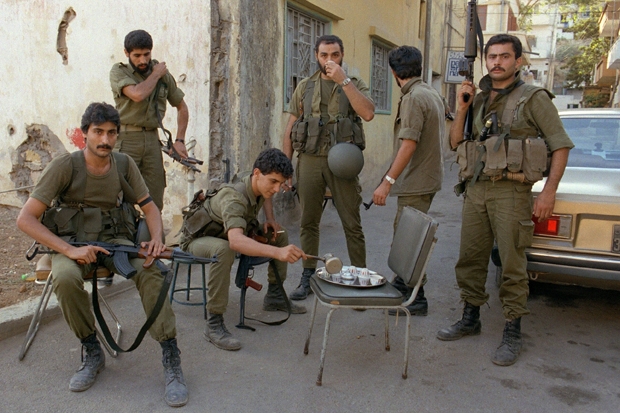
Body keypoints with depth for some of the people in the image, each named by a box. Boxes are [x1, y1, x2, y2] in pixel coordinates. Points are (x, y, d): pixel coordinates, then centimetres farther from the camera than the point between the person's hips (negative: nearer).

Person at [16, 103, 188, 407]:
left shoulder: (124, 164, 2)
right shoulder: (65, 165, -9)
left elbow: (149, 207, 8)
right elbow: (25, 218, -13)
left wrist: (156, 239, -14)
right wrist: (70, 250, -25)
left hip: (114, 238, 2)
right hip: (72, 241, -2)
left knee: (150, 271, -29)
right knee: (65, 278, -36)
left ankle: (171, 359, -23)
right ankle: (92, 353, -12)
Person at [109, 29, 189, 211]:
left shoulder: (163, 74, 11)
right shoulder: (119, 72, 1)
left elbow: (182, 107, 19)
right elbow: (138, 94, -19)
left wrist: (180, 140, 9)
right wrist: (155, 74, -3)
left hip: (152, 139, 4)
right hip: (126, 139, -4)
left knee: (155, 201, 5)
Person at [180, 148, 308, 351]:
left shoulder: (258, 185, -12)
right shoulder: (233, 197, -38)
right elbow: (235, 241, -56)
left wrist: (270, 219, -2)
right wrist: (278, 252, -68)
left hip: (228, 233, 9)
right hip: (198, 238, -8)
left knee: (280, 234, 4)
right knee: (224, 250, -42)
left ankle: (274, 296, 15)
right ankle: (214, 323, -33)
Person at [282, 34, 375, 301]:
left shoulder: (355, 85, 7)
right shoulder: (305, 87, 13)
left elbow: (368, 114, -13)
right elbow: (290, 128, 12)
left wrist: (343, 80, -14)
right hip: (309, 160, 2)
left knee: (352, 224, 0)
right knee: (308, 222, 8)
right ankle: (308, 277, 19)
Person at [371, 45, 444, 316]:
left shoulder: (414, 98, -17)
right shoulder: (432, 94, 13)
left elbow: (409, 144, -25)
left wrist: (388, 181, -25)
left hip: (416, 181, -10)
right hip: (428, 176, 10)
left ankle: (416, 300, 6)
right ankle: (402, 284, 35)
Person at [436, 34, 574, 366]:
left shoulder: (534, 98, 0)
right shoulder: (479, 100, 16)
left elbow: (561, 145, -3)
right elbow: (456, 143, 14)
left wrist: (549, 191, -13)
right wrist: (461, 108, 2)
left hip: (511, 191, -5)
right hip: (475, 190, 6)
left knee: (512, 264, -2)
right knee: (470, 258, 11)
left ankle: (512, 334, 9)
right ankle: (470, 319, 26)